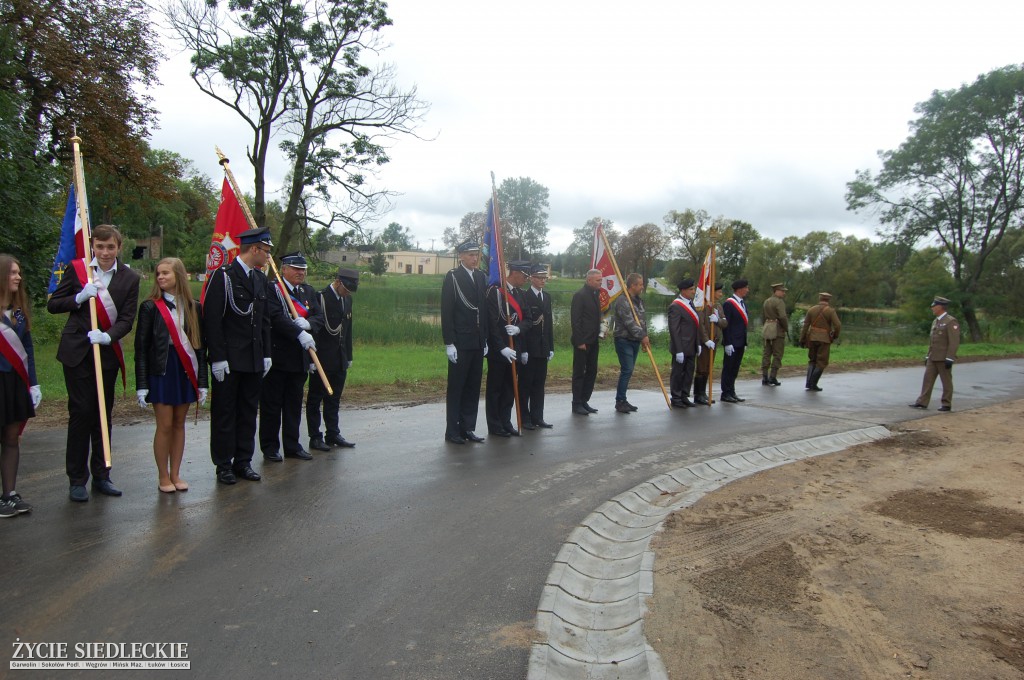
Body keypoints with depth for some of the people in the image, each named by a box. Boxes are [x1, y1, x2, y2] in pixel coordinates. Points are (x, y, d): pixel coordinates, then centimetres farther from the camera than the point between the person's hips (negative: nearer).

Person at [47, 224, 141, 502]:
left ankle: (101, 476, 20)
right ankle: (77, 479, 9)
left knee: (103, 414, 9)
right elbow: (53, 305, 2)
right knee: (81, 411, -2)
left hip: (107, 352, 2)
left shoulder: (129, 278, 0)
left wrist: (108, 336, -22)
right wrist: (79, 298, -16)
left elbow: (127, 319, -4)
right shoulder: (76, 268, -1)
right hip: (77, 351, -2)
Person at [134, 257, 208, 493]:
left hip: (185, 371, 3)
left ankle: (175, 474, 20)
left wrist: (202, 382, 4)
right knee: (165, 425, 0)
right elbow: (141, 347, -3)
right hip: (161, 372, -3)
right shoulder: (150, 307, -3)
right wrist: (141, 385, -7)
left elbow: (200, 345, 7)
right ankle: (163, 476, 14)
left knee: (179, 424, 10)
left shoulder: (193, 307, 4)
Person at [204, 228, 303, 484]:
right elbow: (212, 320, -13)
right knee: (224, 413, 5)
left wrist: (299, 332, 3)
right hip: (229, 361, -7)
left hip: (254, 360, 7)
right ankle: (223, 465, 15)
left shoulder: (261, 280, 11)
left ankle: (243, 462, 22)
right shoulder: (223, 276, -10)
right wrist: (218, 358, -16)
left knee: (248, 412, 12)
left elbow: (273, 315, 12)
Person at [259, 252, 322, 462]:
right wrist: (299, 334, -26)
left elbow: (320, 317, 7)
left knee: (294, 403, 12)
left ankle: (292, 445, 21)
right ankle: (270, 447, 13)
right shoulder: (272, 289, -7)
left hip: (300, 358, 6)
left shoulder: (309, 291, 14)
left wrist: (308, 323, -14)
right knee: (272, 404, 3)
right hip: (277, 356, -6)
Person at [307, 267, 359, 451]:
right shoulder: (320, 298, -12)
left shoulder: (347, 300, 12)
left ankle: (333, 434, 21)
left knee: (334, 399, 13)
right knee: (315, 399, 3)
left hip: (340, 360, 7)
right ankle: (315, 437, 10)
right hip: (323, 359, -7)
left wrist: (349, 356, 16)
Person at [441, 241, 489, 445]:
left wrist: (485, 340, 11)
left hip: (478, 343, 6)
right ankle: (452, 431, 8)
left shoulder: (481, 277, 13)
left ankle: (468, 428, 17)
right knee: (456, 388, 1)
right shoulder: (452, 277, -5)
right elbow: (446, 312, -9)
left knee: (473, 388, 9)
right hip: (460, 343, -6)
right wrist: (449, 343, -14)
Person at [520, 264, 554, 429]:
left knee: (539, 383, 10)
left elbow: (549, 322, 15)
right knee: (525, 384, 2)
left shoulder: (547, 297, 13)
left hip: (543, 349, 7)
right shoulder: (524, 297, -9)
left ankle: (537, 417, 17)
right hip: (528, 348, -7)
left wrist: (551, 347, 11)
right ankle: (524, 418, 9)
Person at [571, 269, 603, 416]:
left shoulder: (595, 294, 13)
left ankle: (584, 401, 19)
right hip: (582, 342, -8)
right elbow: (575, 320, -15)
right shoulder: (579, 295, -12)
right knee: (579, 373, 0)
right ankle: (576, 404, 8)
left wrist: (598, 337, 11)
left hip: (593, 341, 8)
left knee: (592, 372, 10)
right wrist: (579, 341, -17)